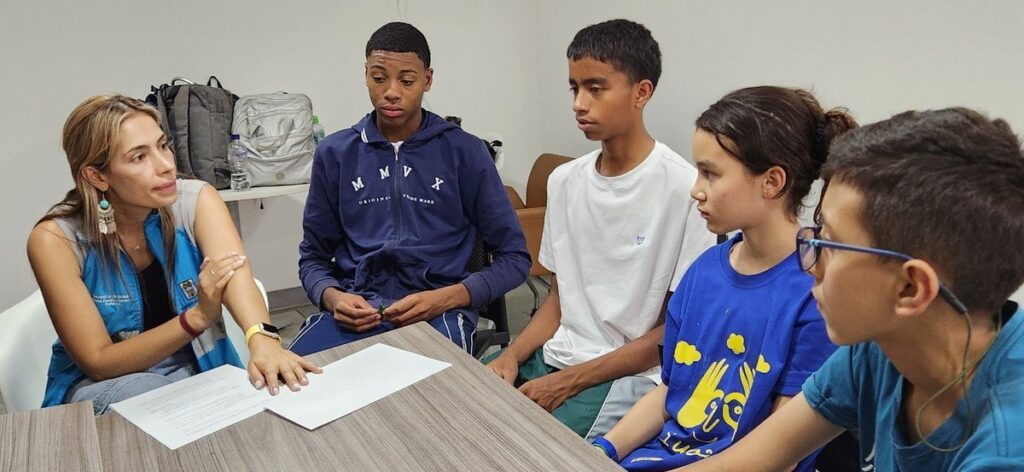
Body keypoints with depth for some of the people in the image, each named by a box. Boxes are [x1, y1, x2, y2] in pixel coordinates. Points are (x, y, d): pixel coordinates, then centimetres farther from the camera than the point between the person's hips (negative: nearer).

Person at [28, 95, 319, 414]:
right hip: (103, 385, -1)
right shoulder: (55, 239, -16)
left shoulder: (196, 201, -12)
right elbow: (97, 362, -17)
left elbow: (235, 274, -30)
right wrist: (197, 316, -33)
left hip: (197, 366, 2)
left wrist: (263, 340, -53)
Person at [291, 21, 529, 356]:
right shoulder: (334, 153, 11)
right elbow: (313, 257, 16)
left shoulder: (465, 152, 3)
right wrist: (332, 297, -7)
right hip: (355, 310, 2)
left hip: (437, 314, -2)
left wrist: (445, 298, -11)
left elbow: (514, 257, 4)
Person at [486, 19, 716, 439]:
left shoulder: (685, 189, -15)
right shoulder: (564, 181, 6)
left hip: (633, 375, -6)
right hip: (554, 356, 6)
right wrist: (512, 356, -4)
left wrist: (568, 382, -14)